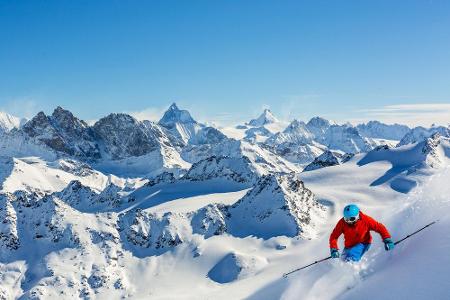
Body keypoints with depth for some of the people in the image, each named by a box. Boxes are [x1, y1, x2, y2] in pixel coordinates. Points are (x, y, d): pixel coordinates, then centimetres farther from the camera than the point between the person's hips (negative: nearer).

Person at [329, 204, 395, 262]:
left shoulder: (365, 220, -23)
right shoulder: (342, 223, -19)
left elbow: (380, 228, -14)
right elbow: (334, 237, -14)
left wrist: (387, 240, -21)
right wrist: (334, 250, -26)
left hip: (363, 243, -4)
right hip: (349, 246, 4)